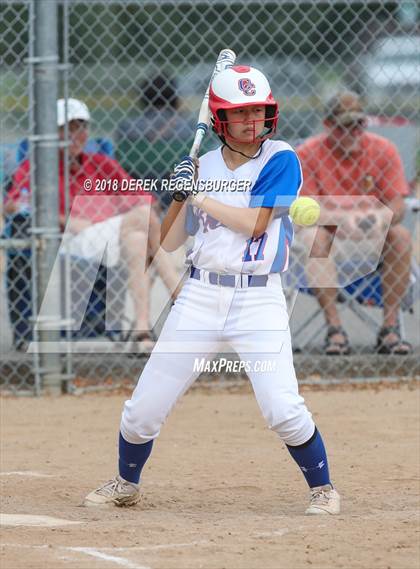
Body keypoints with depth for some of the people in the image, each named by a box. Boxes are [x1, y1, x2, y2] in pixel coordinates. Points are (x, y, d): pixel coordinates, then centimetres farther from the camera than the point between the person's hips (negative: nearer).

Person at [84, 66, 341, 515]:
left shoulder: (280, 159, -3)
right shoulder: (201, 166, 9)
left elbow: (254, 222, -15)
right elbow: (168, 242, 10)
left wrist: (202, 196, -9)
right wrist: (180, 194, -5)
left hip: (259, 299, -4)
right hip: (200, 295, 4)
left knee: (282, 408, -17)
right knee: (145, 406, 4)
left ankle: (322, 489, 4)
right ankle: (126, 484, 28)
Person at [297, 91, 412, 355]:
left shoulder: (383, 150, -3)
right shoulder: (308, 153, -8)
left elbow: (397, 207, -9)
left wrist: (380, 219, -34)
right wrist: (342, 219, -36)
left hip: (374, 237, 2)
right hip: (331, 232, -1)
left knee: (401, 235, -28)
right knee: (315, 237, -33)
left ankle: (390, 328, -27)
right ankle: (335, 329, -35)